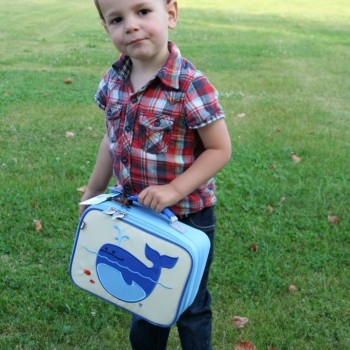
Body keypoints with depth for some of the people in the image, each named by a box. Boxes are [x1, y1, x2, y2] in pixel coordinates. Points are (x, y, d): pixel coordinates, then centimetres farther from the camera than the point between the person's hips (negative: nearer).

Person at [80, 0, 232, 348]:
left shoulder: (191, 86, -24)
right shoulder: (114, 81, -5)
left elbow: (219, 149, -18)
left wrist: (174, 190, -27)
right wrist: (92, 194, 15)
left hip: (186, 218, -5)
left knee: (189, 305, 17)